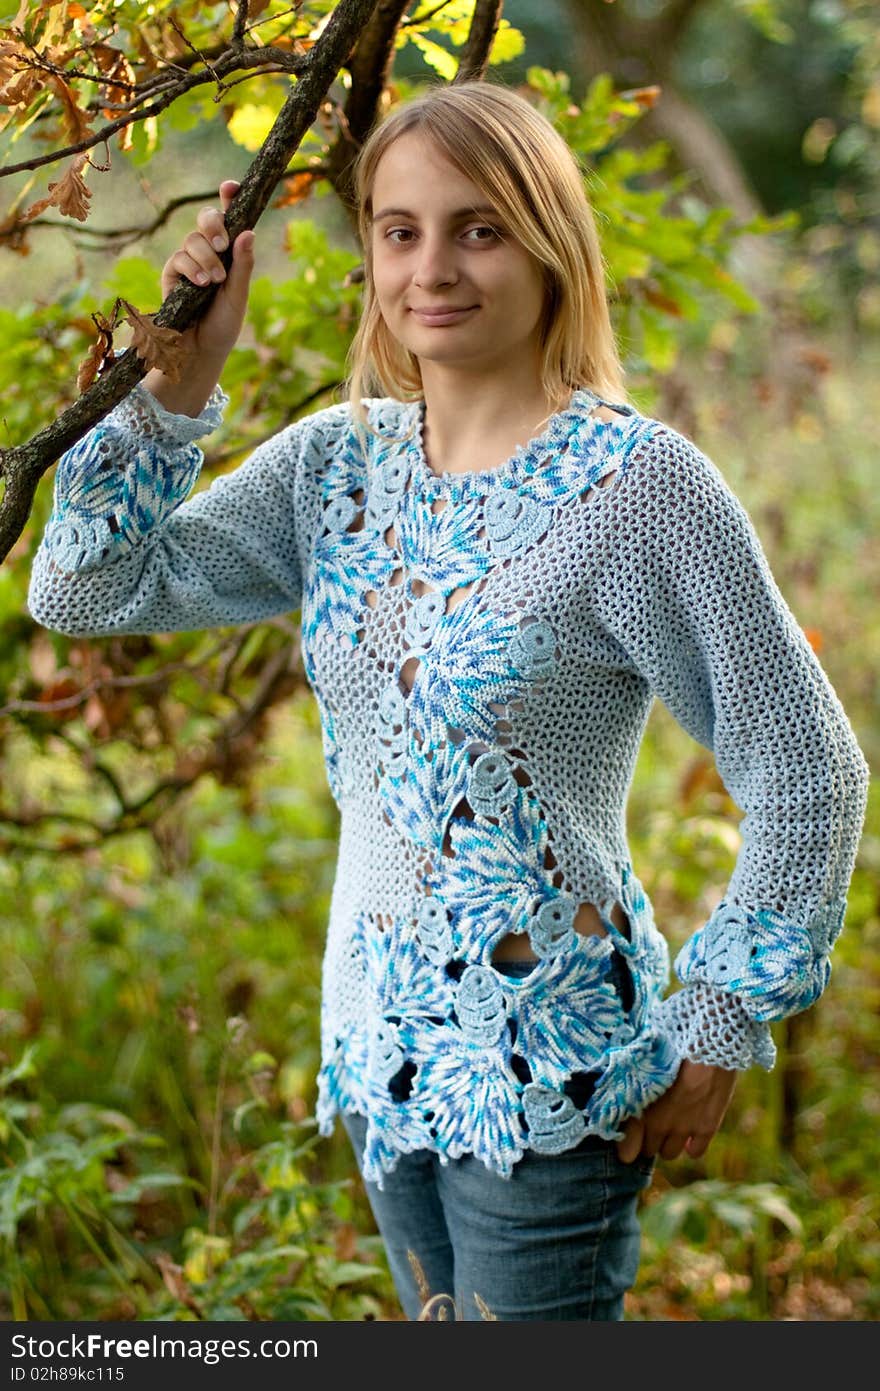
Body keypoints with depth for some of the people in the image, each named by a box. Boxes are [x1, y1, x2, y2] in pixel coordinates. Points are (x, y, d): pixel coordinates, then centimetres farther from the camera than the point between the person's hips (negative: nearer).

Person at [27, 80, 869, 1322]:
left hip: (547, 1068, -6)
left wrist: (719, 1032, -8)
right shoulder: (338, 461, 3)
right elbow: (85, 589, 2)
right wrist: (181, 375, -7)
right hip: (383, 1037, 6)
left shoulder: (641, 484, -15)